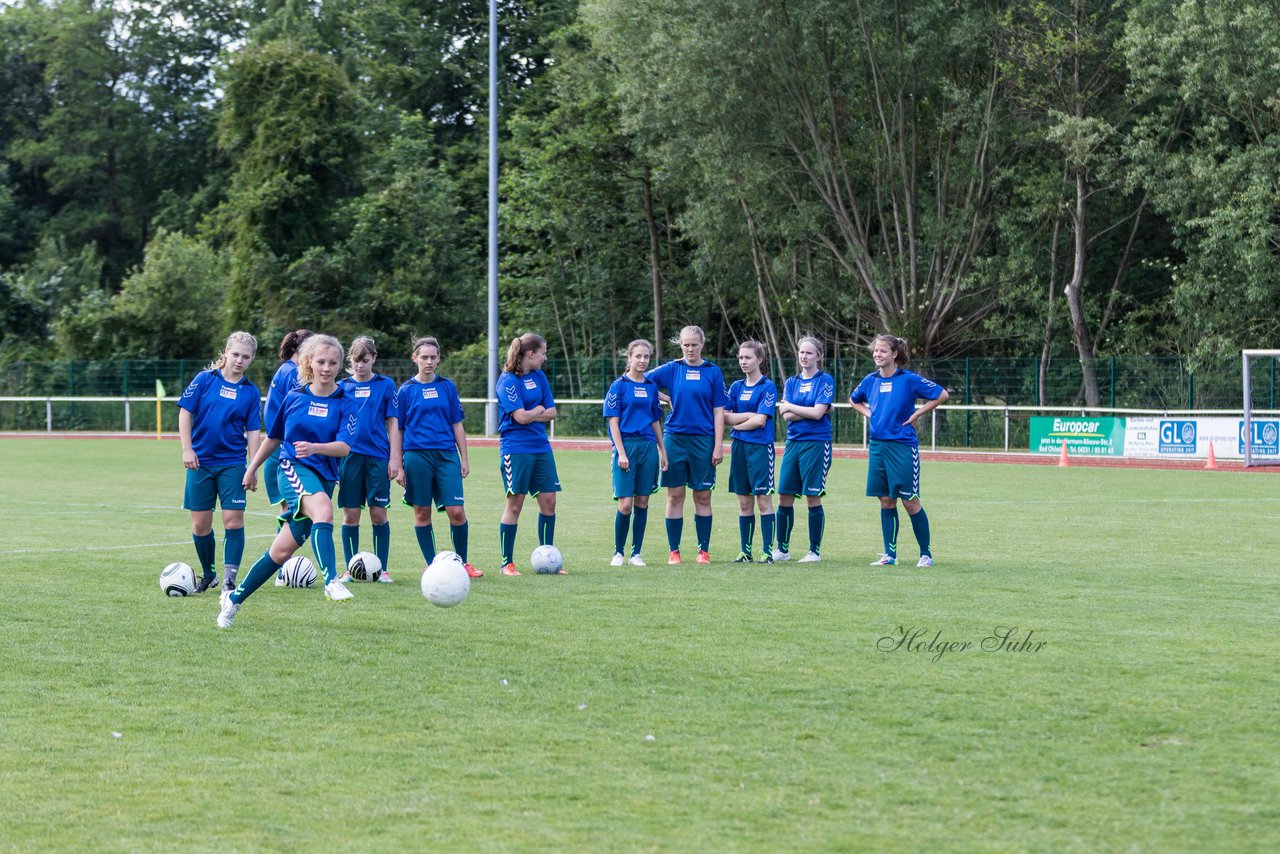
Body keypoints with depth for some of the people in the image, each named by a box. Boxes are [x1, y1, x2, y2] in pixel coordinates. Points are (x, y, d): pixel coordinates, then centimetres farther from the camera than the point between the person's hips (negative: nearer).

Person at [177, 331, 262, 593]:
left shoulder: (251, 392, 3)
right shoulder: (205, 379, -1)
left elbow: (253, 431, 3)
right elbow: (185, 412, -1)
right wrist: (187, 449, -8)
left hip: (233, 464, 0)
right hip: (200, 462, 0)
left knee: (233, 520, -10)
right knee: (200, 523, 5)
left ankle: (230, 579, -6)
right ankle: (208, 575, 25)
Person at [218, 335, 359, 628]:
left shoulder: (346, 404, 3)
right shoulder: (294, 398, 7)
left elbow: (344, 447, -10)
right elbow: (273, 437, 20)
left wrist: (314, 447, -28)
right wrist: (252, 469, 27)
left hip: (324, 477, 2)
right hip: (293, 468, -2)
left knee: (283, 550, 2)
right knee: (323, 510, -35)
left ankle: (234, 598, 18)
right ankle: (331, 581, -48)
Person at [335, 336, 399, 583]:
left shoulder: (385, 385, 4)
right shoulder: (342, 386, 7)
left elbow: (393, 423, 4)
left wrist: (394, 458, -2)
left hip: (378, 458, -1)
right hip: (350, 457, 1)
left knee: (378, 514, -2)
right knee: (350, 514, 2)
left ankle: (382, 569, 7)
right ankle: (350, 569, 10)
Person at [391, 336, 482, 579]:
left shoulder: (447, 387, 9)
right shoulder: (406, 390, 3)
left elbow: (457, 425, 14)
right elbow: (397, 429, 5)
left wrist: (464, 458, 9)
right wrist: (398, 465, 0)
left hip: (446, 454, 1)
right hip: (417, 456, -1)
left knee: (456, 511, -7)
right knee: (422, 512, 2)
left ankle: (463, 563, 8)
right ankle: (432, 565, 11)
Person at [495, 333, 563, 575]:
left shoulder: (539, 377, 10)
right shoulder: (507, 381, -11)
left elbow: (551, 413, 7)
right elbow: (521, 417, -19)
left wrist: (530, 414, -8)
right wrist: (540, 409, -1)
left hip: (541, 447, 7)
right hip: (516, 449, -7)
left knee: (548, 501, 4)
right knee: (515, 504, -3)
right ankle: (507, 563, 5)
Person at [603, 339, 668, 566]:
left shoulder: (651, 386, 12)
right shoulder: (619, 386, -2)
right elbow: (613, 422, -5)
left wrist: (662, 451, 13)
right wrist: (621, 453, -13)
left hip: (648, 447, 5)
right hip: (626, 445, -4)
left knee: (642, 502, 5)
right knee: (625, 504, -9)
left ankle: (636, 553, 12)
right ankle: (618, 553, 6)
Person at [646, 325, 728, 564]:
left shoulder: (713, 372, 3)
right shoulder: (672, 369, 5)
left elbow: (718, 411, 2)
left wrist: (718, 445, -3)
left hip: (703, 441, 0)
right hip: (675, 438, 0)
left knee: (703, 497, 3)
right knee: (675, 496, 2)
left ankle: (704, 551, 11)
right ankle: (674, 551, 8)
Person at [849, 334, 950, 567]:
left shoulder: (909, 379, -8)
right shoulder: (871, 380, 7)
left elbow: (942, 395, -6)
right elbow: (854, 399, 27)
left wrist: (917, 415, -7)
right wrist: (868, 413, 10)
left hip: (902, 447, -5)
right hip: (877, 446, 5)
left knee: (910, 501, -3)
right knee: (886, 501, 7)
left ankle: (926, 554, 6)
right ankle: (890, 554, 13)